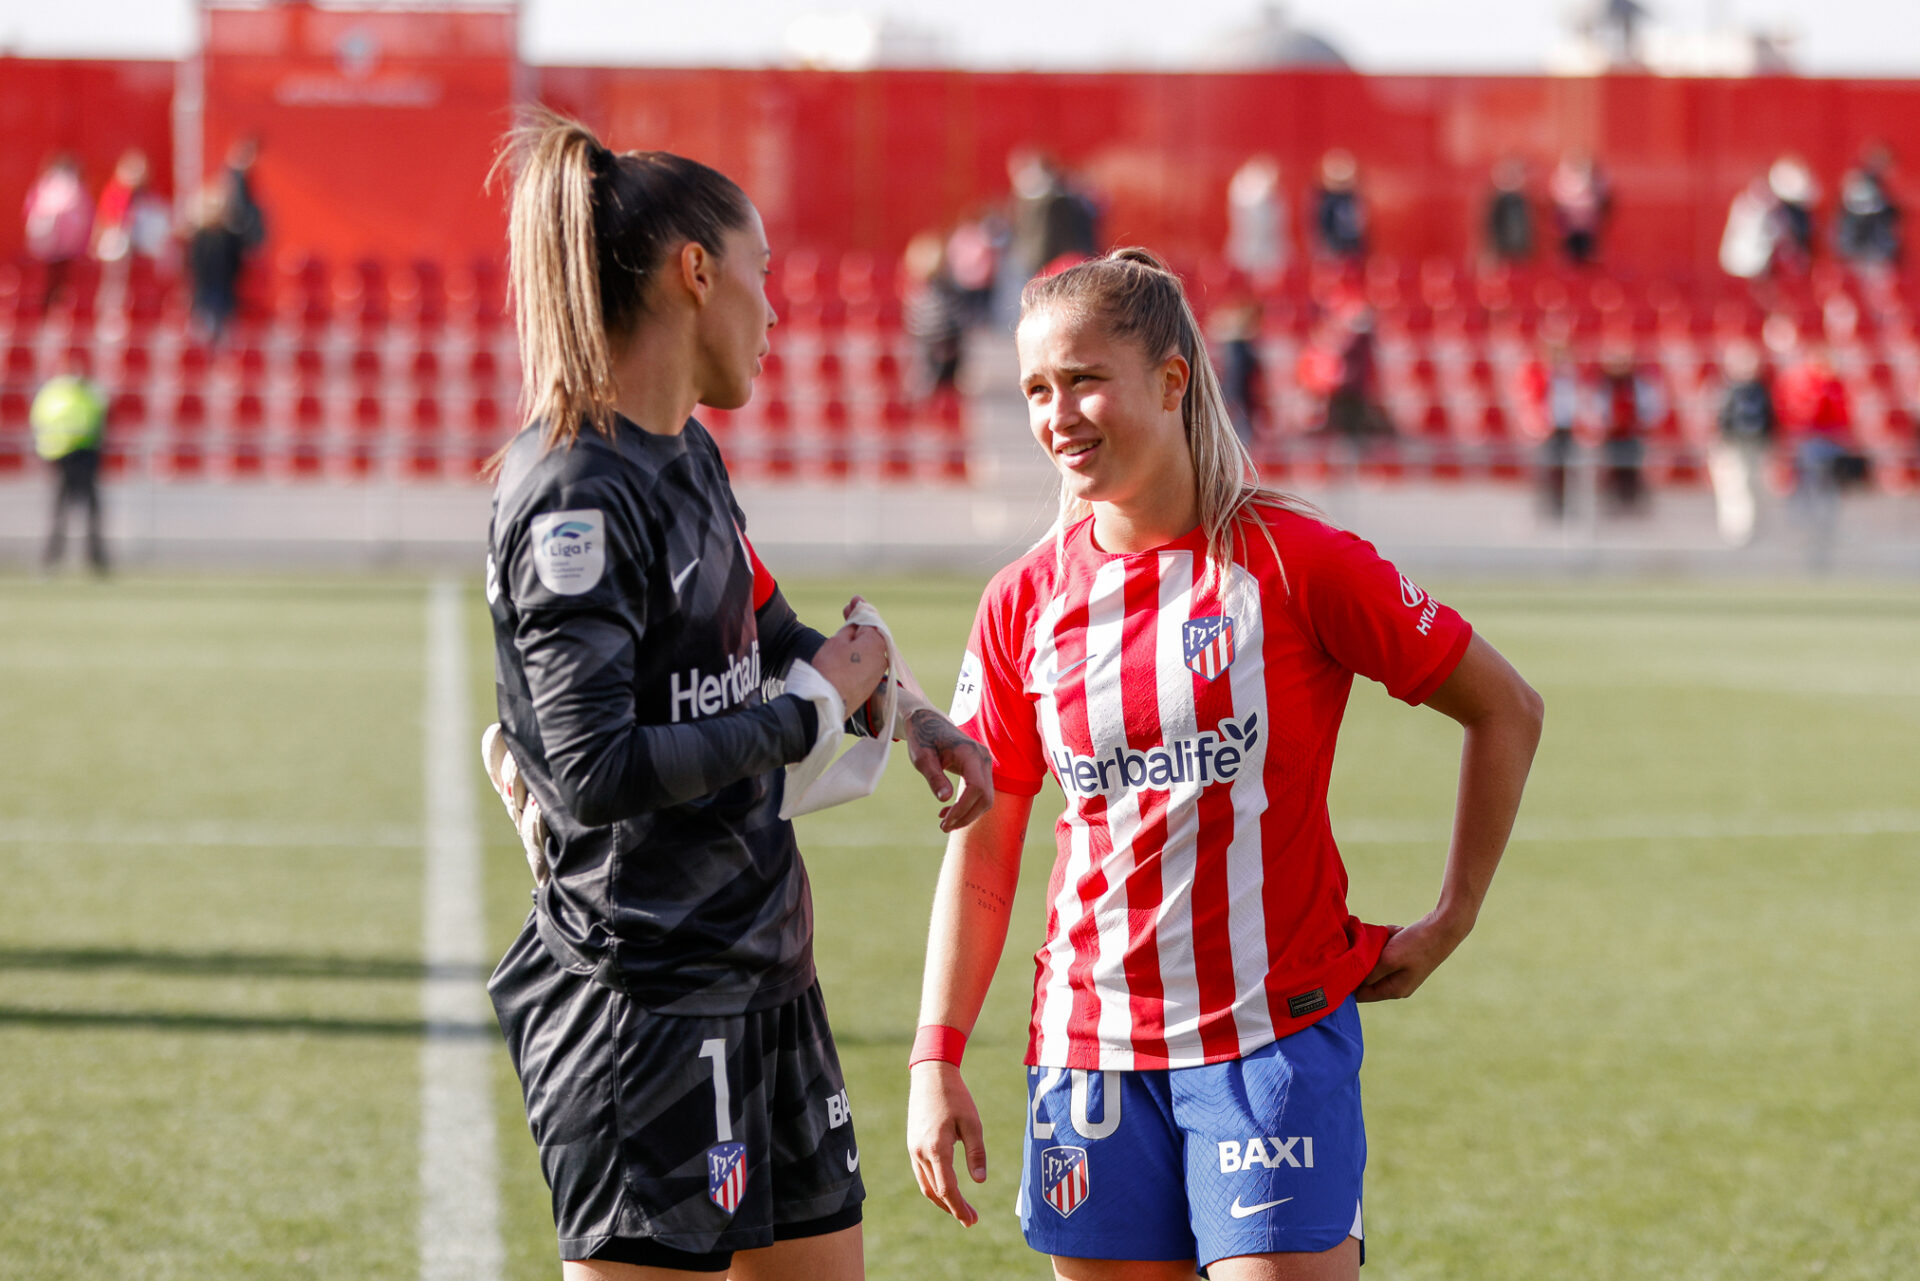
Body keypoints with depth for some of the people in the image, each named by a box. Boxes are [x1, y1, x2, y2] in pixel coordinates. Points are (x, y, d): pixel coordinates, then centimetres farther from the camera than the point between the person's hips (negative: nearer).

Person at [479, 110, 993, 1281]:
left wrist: (902, 711, 12)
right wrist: (812, 711, -15)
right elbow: (597, 773, -25)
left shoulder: (688, 457, 11)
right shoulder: (575, 493, -18)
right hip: (642, 996, -10)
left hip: (762, 970, 10)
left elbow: (768, 632, 30)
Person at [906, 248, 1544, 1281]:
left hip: (1273, 1034, -4)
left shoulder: (1291, 561, -7)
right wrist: (936, 1060, 3)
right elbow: (981, 849, 10)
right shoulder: (1026, 601, 4)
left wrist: (1449, 923, 3)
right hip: (1088, 1040, 4)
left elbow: (1504, 710, 2)